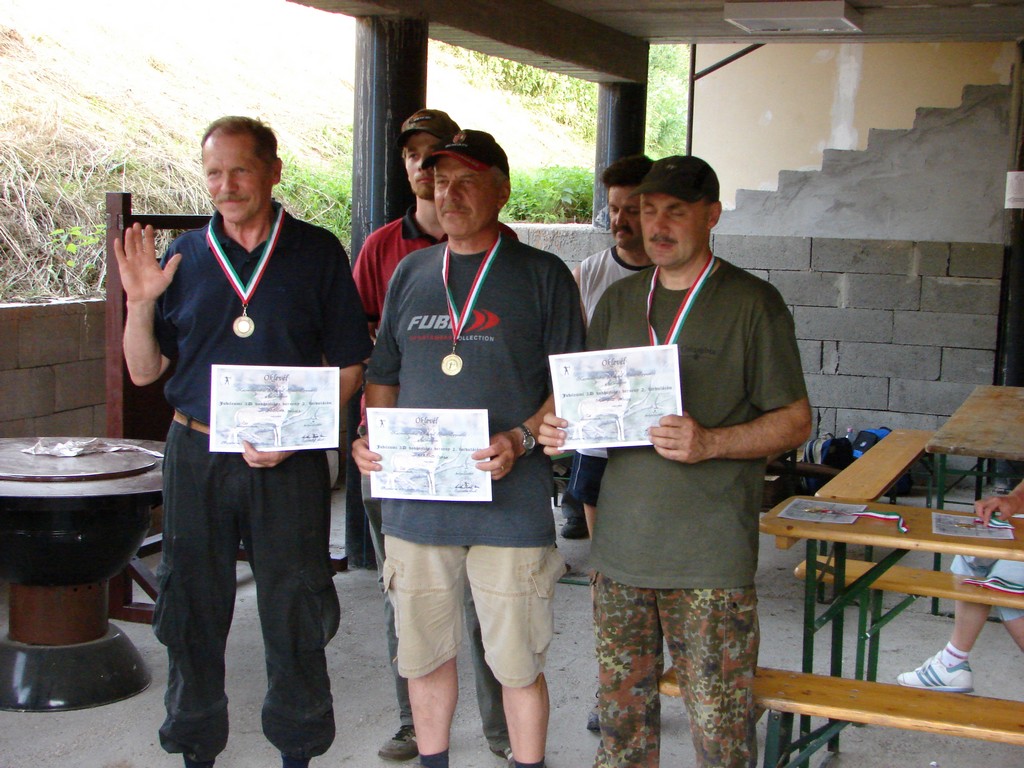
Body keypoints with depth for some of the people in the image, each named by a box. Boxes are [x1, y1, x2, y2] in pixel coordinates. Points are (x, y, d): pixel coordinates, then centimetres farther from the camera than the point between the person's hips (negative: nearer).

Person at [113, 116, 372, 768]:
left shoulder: (318, 253, 0)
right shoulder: (184, 256, 6)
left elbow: (349, 367, 0)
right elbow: (144, 371, 8)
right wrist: (140, 302, -10)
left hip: (289, 463, -2)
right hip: (197, 457, 2)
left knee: (295, 612, 6)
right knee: (193, 609, 10)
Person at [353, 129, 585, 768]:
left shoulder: (543, 275, 1)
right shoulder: (411, 273, 13)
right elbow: (383, 375, 18)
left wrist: (520, 439, -18)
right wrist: (370, 437, 0)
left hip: (511, 505, -4)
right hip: (415, 500, 4)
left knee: (517, 663, 4)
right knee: (425, 655, 14)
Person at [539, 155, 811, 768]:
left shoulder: (752, 303, -2)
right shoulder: (619, 301, 14)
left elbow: (795, 420, -3)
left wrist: (709, 443, -18)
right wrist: (562, 430, -2)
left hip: (711, 555, -5)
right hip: (621, 547, 5)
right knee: (622, 707, 12)